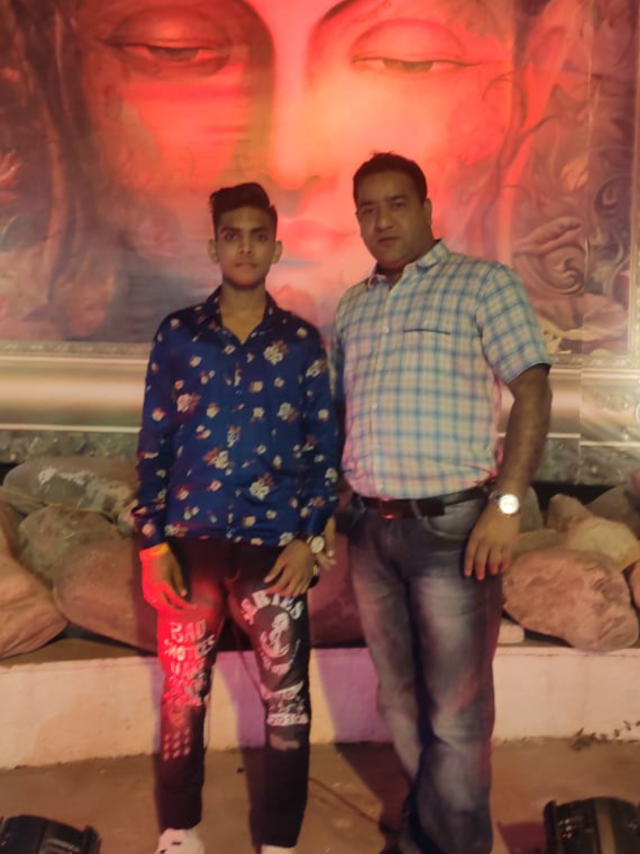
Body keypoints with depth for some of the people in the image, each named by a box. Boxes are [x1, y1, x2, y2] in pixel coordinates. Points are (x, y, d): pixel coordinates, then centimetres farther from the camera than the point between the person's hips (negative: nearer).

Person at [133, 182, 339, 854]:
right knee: (182, 695, 11)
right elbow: (153, 442, 4)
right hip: (189, 541, 1)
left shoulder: (301, 340, 5)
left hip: (274, 544, 0)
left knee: (287, 697, 5)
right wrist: (152, 539, -3)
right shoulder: (178, 333, 5)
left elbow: (324, 446, 4)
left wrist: (308, 538, -5)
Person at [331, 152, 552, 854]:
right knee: (399, 698, 18)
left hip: (453, 526, -5)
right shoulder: (352, 306, 14)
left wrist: (506, 505, -16)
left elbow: (532, 391, -8)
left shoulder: (483, 284, -2)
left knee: (455, 710, 3)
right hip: (371, 529, 6)